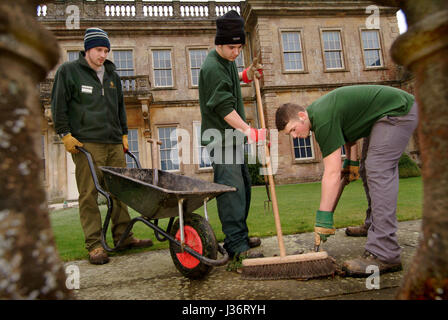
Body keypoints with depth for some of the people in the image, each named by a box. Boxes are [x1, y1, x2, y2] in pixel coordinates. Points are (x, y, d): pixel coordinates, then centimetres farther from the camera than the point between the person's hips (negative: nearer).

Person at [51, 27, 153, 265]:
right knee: (89, 194, -6)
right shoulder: (68, 71, 6)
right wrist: (65, 134, -4)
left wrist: (124, 134, 20)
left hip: (114, 143, 5)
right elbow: (58, 105, 3)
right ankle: (94, 245, 1)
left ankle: (123, 236, 15)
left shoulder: (111, 74, 21)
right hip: (86, 143, -5)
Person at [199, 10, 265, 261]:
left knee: (244, 186, 13)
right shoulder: (212, 67, -16)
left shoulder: (228, 61, 13)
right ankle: (236, 245, -8)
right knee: (231, 189, -13)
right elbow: (225, 109, -23)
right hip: (221, 138, -10)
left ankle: (240, 235, 25)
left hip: (234, 136, 10)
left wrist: (246, 75, 16)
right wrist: (250, 132, -27)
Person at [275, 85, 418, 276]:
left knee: (379, 172, -20)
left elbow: (332, 174, -29)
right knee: (370, 167, 17)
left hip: (398, 111, -11)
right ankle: (374, 225, 32)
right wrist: (352, 161, 13)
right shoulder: (317, 110, 2)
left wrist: (323, 216, -27)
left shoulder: (323, 120, -28)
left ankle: (384, 255, -21)